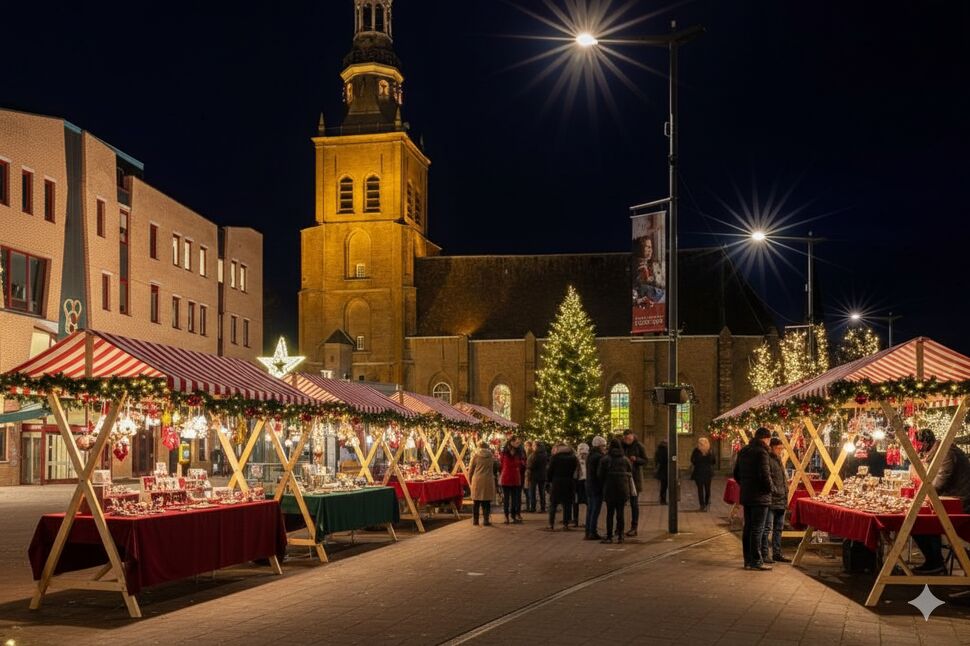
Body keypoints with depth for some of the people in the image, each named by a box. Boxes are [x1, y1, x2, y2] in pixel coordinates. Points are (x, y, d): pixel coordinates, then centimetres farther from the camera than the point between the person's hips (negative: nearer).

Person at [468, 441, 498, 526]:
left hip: (477, 480, 0)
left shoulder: (475, 455, 1)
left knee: (476, 501, 7)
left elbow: (471, 469, 4)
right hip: (488, 481, 0)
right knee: (486, 501, 4)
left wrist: (469, 480, 14)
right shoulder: (491, 456, 5)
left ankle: (475, 520, 9)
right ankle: (486, 519, 2)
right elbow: (496, 467, 17)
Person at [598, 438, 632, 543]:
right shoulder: (625, 459, 3)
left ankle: (609, 536, 1)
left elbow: (600, 474, -3)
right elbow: (630, 474, 8)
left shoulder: (605, 459, -4)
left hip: (610, 489, -2)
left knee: (610, 513, 2)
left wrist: (604, 484, 14)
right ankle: (620, 536, 7)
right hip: (622, 489, 2)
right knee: (620, 512, 7)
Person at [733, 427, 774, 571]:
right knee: (757, 529, -4)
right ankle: (756, 561, -2)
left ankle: (748, 560, 16)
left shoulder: (743, 451, 12)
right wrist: (769, 488, -7)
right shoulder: (761, 452, -15)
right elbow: (765, 474, -23)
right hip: (760, 496, -8)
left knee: (748, 528, 12)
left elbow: (736, 473, 17)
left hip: (746, 495, 8)